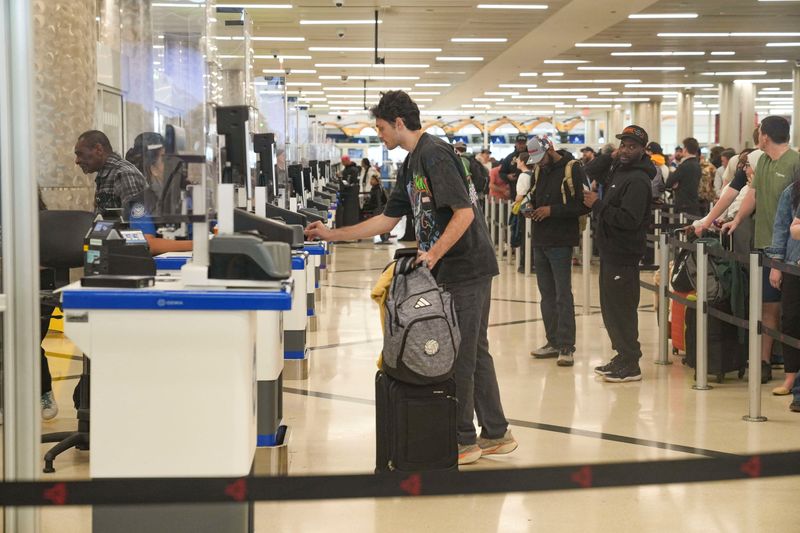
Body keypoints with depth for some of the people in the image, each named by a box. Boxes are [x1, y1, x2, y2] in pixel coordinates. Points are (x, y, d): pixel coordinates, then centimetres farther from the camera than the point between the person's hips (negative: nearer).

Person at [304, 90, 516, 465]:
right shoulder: (412, 164, 17)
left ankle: (464, 441, 6)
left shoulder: (435, 154, -14)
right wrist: (331, 235, 19)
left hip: (464, 268, -10)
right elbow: (387, 220, 21)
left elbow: (464, 212, -21)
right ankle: (496, 434, 21)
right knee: (474, 352, 13)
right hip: (449, 269, 10)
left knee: (460, 354, -3)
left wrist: (434, 253, -27)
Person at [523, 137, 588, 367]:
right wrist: (530, 210, 3)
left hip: (561, 242, -7)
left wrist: (552, 210, -19)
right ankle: (553, 342, 19)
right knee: (546, 294, 11)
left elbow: (583, 205, -15)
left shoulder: (572, 169, -10)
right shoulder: (538, 171, 13)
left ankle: (566, 346, -2)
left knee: (563, 295, -5)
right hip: (540, 241, 7)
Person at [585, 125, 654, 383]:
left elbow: (628, 219, -25)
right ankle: (622, 355, 26)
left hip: (623, 255, -11)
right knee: (610, 307, 16)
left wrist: (597, 205, -20)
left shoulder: (637, 181, -17)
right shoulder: (619, 170, 14)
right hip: (611, 250, 11)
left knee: (621, 308, -8)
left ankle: (630, 365, -2)